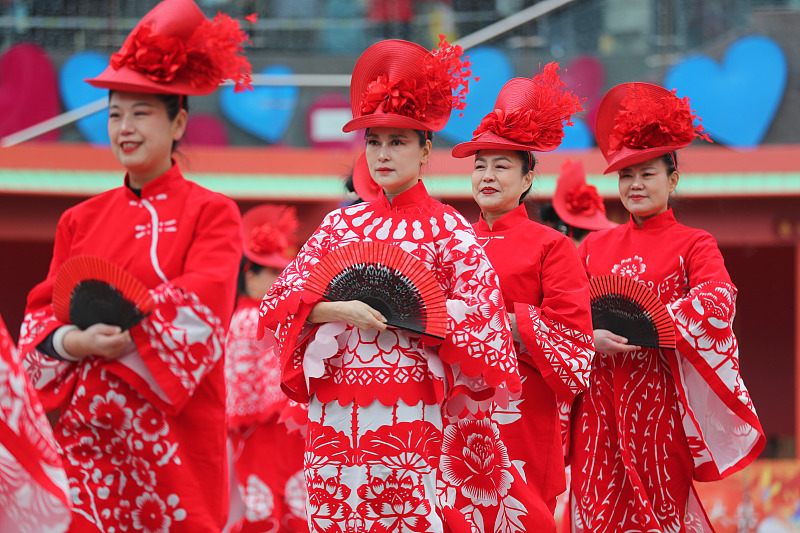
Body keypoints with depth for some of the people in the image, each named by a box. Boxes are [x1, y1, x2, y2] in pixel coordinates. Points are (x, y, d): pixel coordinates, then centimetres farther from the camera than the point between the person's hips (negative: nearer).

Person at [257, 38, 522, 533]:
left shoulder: (448, 229, 4)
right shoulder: (341, 224, 14)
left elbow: (481, 314, -4)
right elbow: (283, 299, 6)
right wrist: (341, 310, -13)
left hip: (411, 415, -3)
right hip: (336, 412, 3)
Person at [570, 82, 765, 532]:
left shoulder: (693, 245, 4)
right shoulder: (596, 246, 15)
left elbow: (720, 301, -14)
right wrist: (593, 337, -14)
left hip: (658, 395, -3)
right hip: (601, 398, 3)